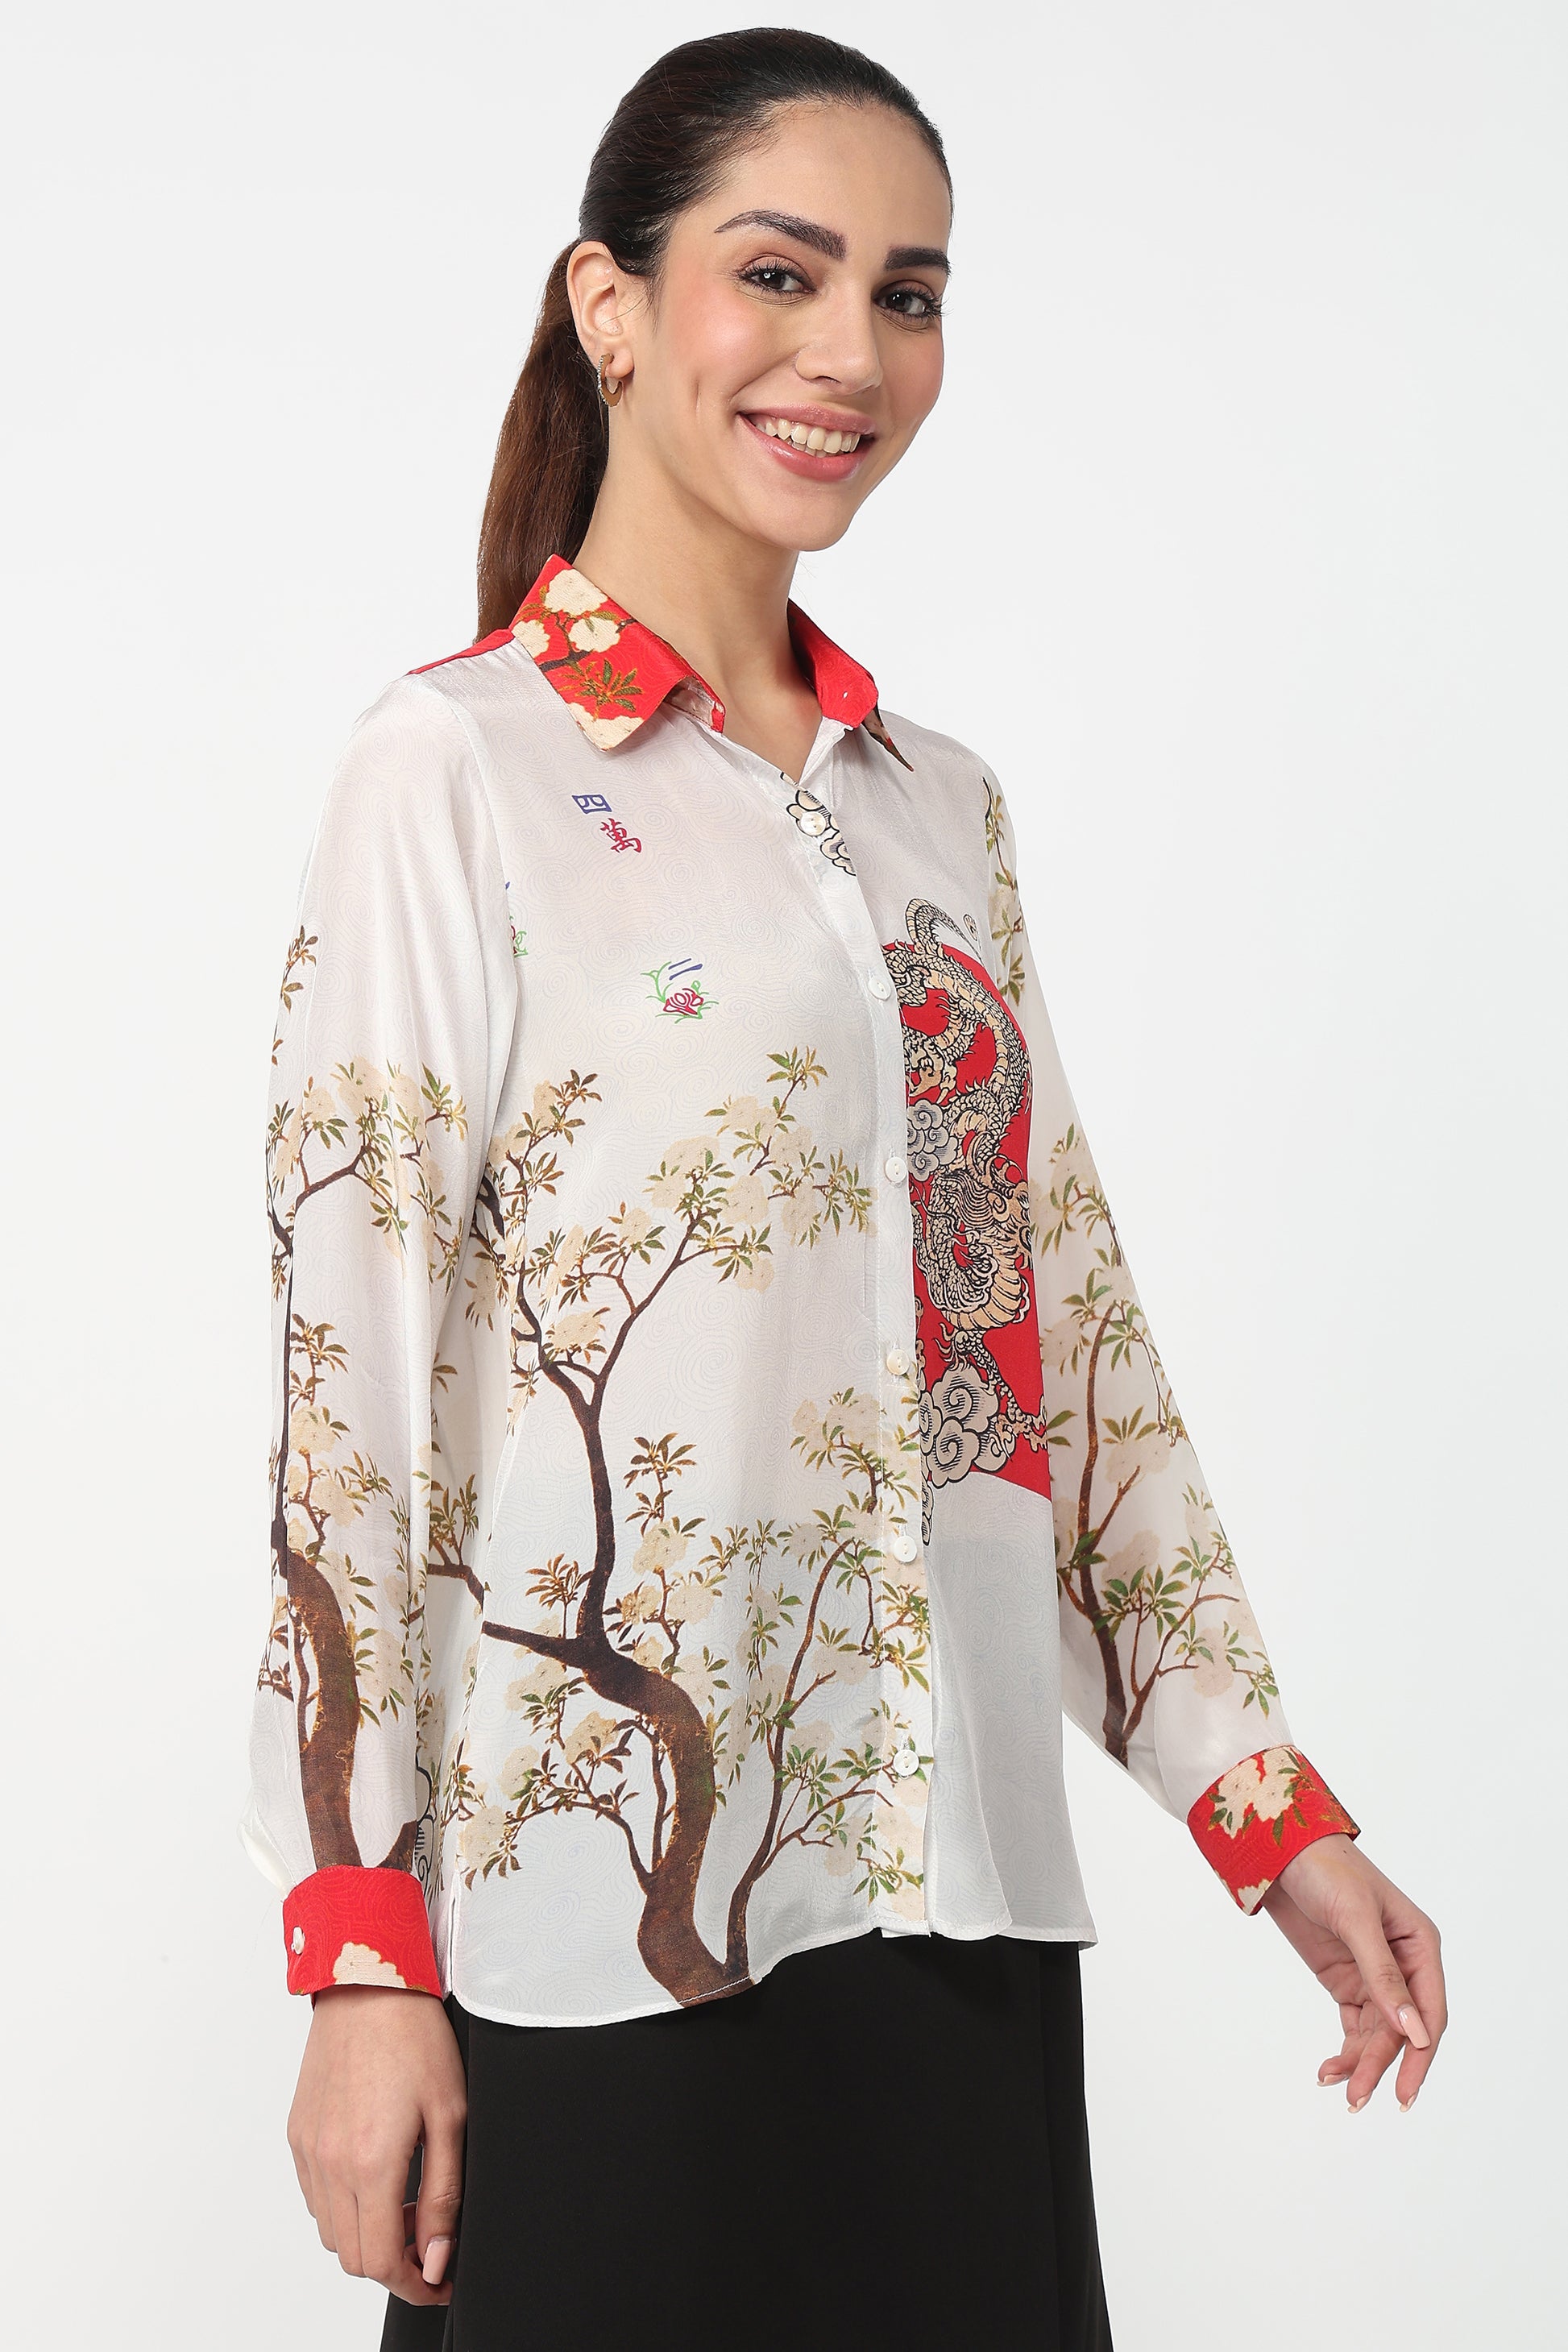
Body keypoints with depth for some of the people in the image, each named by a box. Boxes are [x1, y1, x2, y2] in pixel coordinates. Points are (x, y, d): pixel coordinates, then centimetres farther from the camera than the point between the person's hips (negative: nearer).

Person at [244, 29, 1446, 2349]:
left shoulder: (943, 803, 12)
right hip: (604, 1904, -5)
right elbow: (352, 1352, -10)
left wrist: (1273, 1804, 10)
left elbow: (1073, 1315, 14)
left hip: (956, 1891, 5)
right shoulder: (459, 769, -5)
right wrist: (361, 1954, -14)